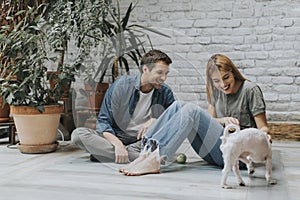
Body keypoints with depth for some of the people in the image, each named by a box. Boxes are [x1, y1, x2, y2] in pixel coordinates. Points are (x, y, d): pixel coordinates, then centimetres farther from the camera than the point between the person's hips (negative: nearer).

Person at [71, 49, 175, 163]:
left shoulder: (165, 93, -2)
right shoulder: (121, 85, -8)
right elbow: (103, 121, -10)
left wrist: (155, 120, -24)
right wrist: (118, 144, -28)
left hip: (142, 142, 1)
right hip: (115, 138, -1)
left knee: (157, 108, -22)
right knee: (78, 134, -26)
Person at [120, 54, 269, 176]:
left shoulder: (250, 90, -5)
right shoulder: (215, 91, 12)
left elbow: (263, 128, -6)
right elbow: (210, 120, 10)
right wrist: (224, 120, -11)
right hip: (217, 153, 6)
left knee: (191, 110, -25)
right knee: (178, 106, -9)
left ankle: (154, 160, -35)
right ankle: (147, 152, -23)